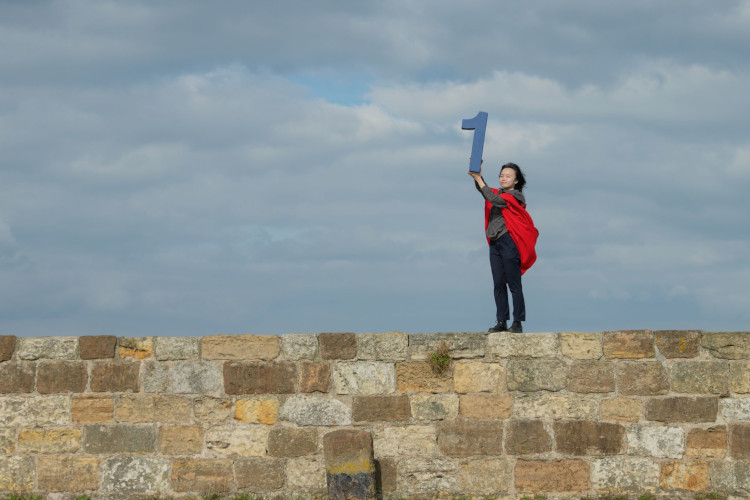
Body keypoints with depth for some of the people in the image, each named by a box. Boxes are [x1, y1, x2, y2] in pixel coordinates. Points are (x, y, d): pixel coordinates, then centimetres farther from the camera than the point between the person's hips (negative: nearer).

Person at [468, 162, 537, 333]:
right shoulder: (498, 193, 18)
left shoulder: (515, 196, -3)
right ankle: (501, 322, 5)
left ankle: (517, 322, -7)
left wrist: (479, 179, -13)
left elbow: (494, 199, -16)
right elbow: (483, 190, 1)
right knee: (499, 284, 4)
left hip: (509, 242, -7)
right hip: (495, 243, 7)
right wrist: (476, 176, -17)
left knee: (514, 284, -7)